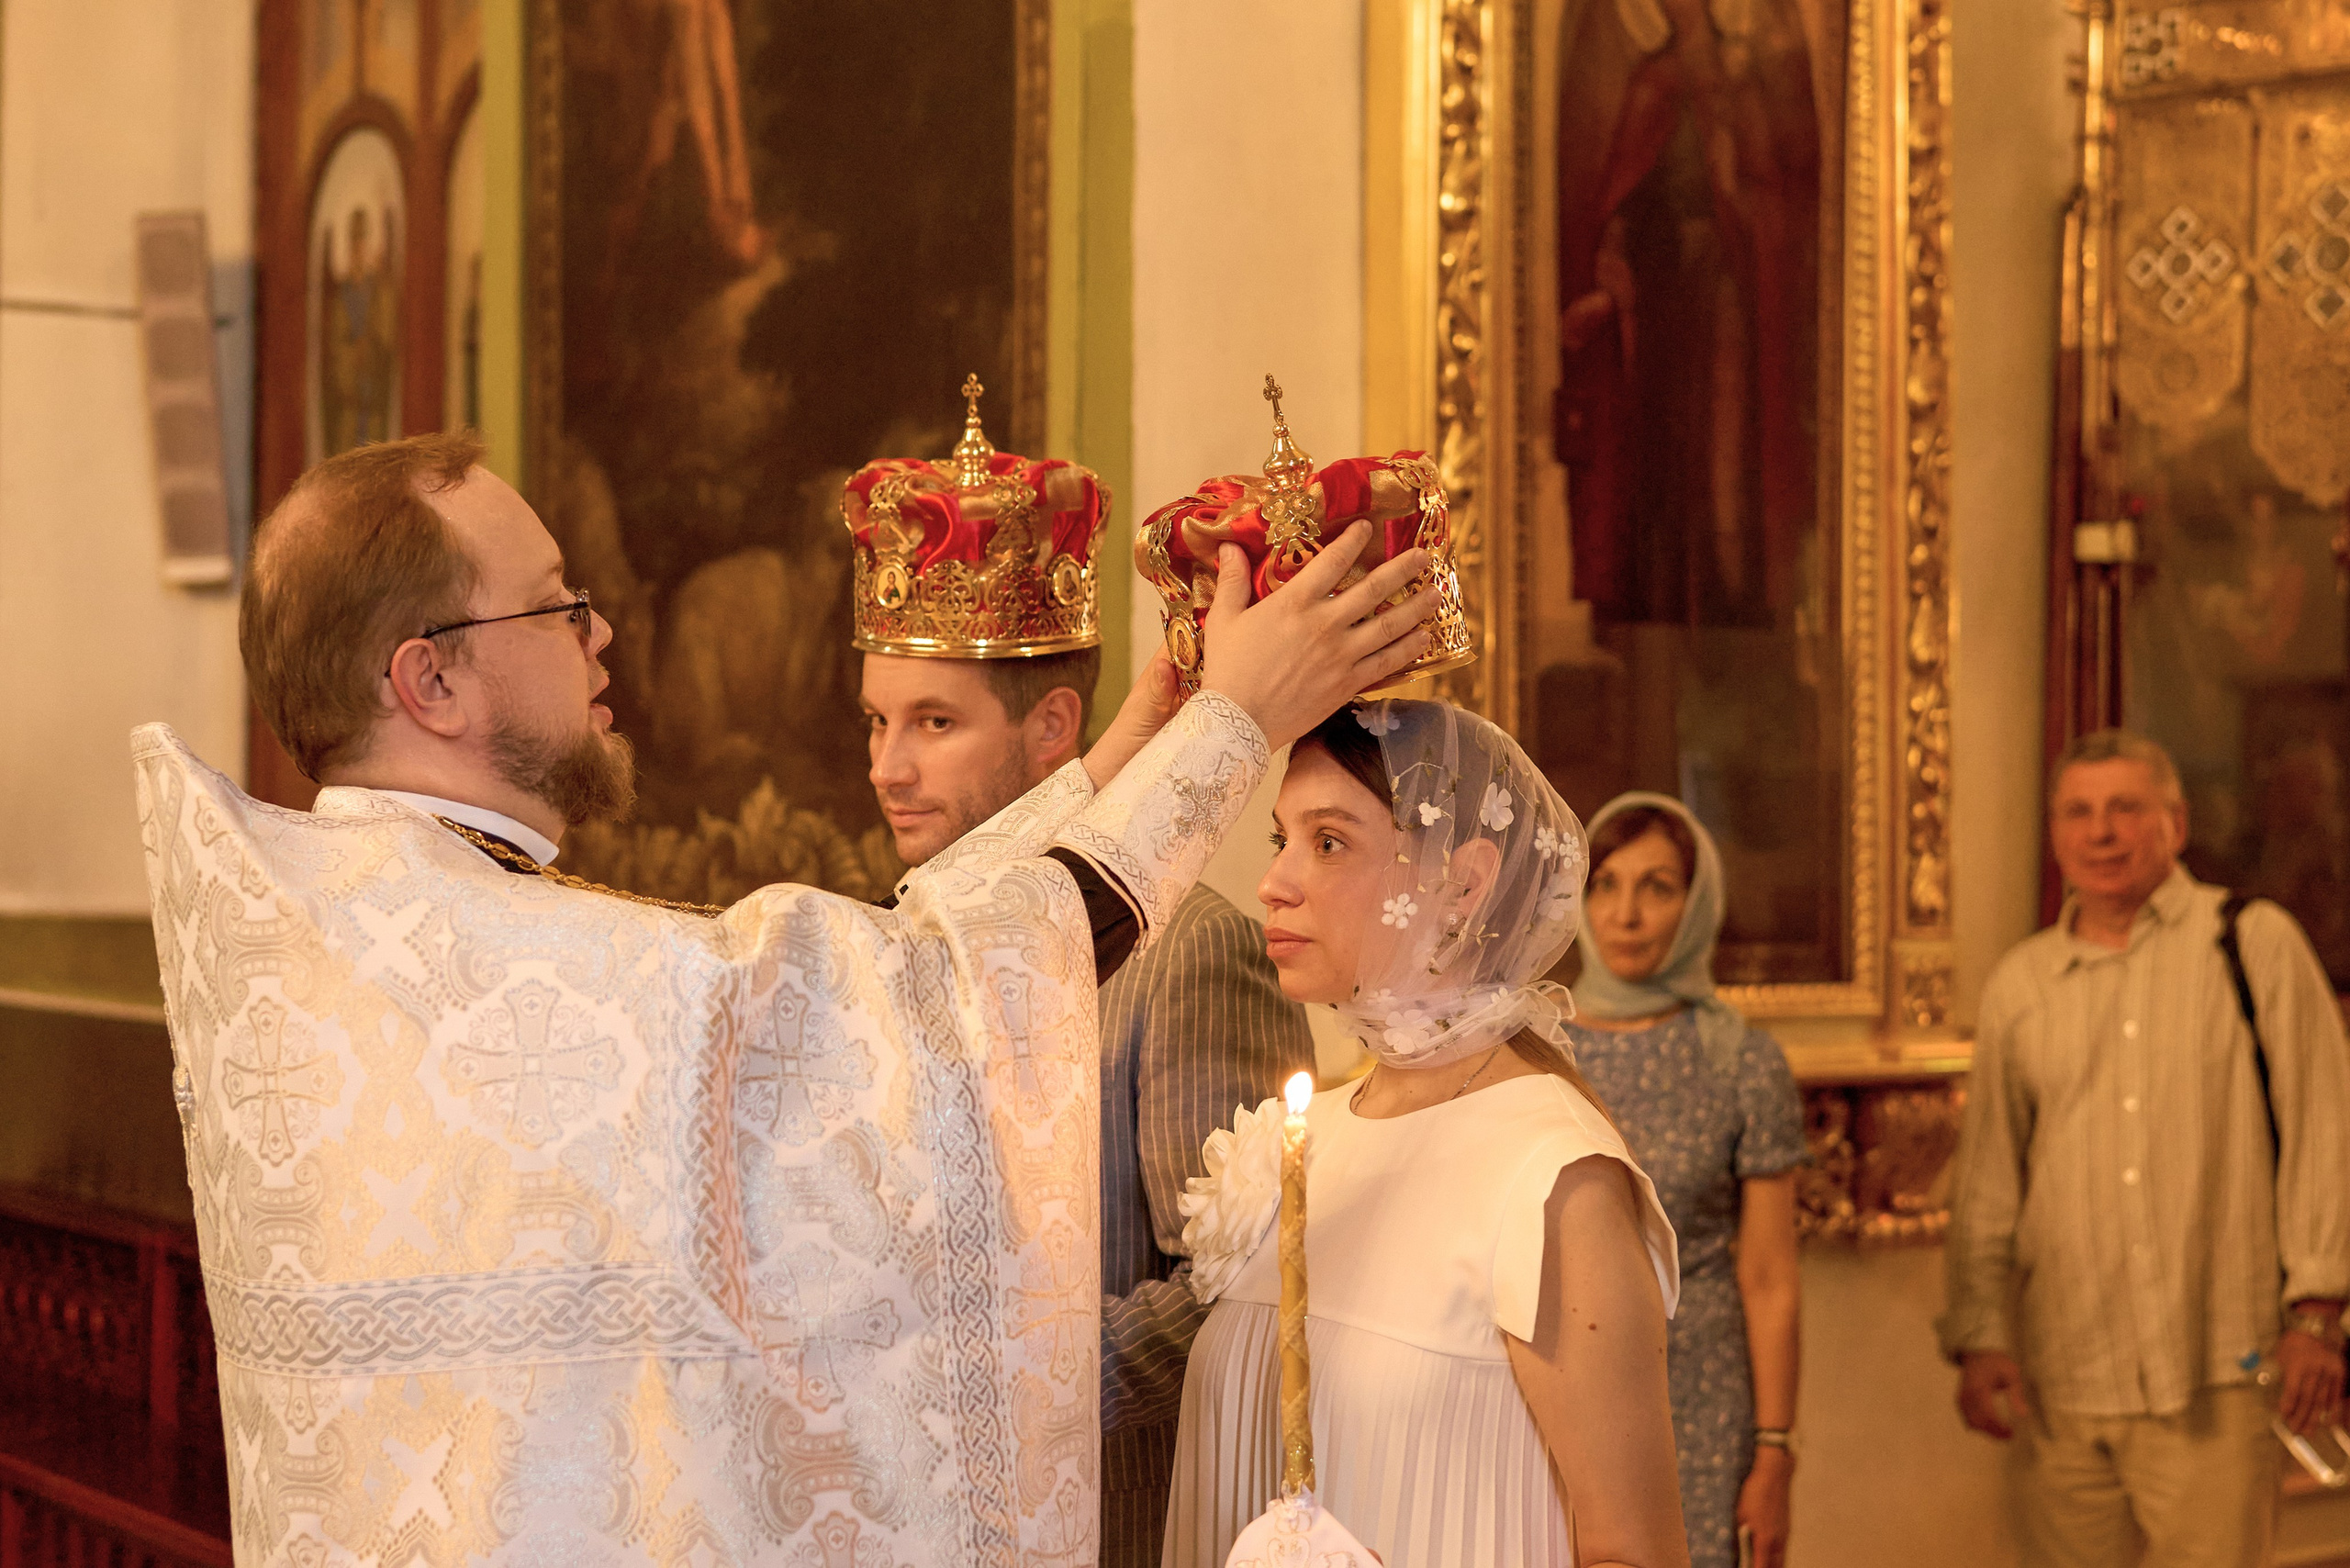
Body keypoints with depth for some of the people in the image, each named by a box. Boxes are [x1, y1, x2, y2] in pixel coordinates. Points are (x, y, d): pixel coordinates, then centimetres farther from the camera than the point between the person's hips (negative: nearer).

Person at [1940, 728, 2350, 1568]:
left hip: (2213, 1382, -3)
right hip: (2060, 1386, 3)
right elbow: (1986, 1182, 15)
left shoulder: (2255, 945, 3)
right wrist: (1978, 1337, 7)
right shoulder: (2019, 984, 12)